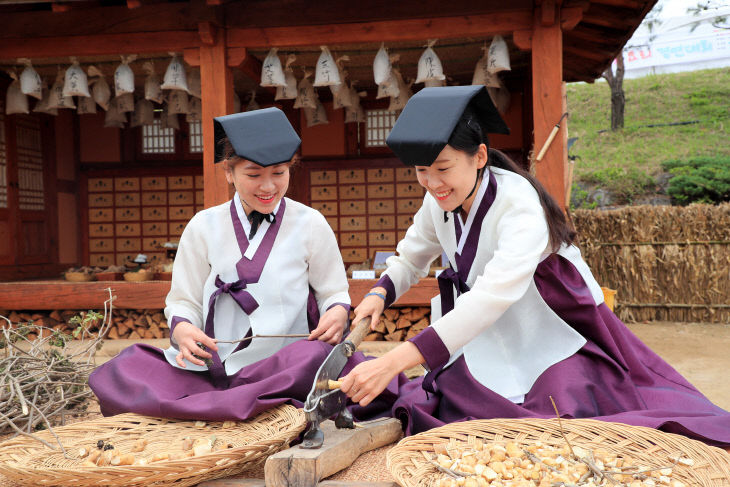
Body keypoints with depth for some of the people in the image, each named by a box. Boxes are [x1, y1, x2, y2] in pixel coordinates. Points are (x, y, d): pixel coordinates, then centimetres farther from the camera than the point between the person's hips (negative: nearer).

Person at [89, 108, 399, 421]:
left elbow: (334, 292, 12)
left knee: (320, 355, -38)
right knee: (120, 372, -22)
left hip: (286, 365, -1)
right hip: (213, 366, 2)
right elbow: (184, 301, 12)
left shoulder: (311, 224, 6)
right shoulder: (203, 227, 10)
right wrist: (181, 329, -11)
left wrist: (337, 313, -12)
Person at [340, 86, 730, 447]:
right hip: (493, 347, 5)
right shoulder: (437, 203, -6)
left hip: (558, 342, -5)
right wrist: (379, 294, -15)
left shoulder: (519, 203, -28)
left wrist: (394, 362, -49)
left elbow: (493, 296, -41)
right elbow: (409, 259, 11)